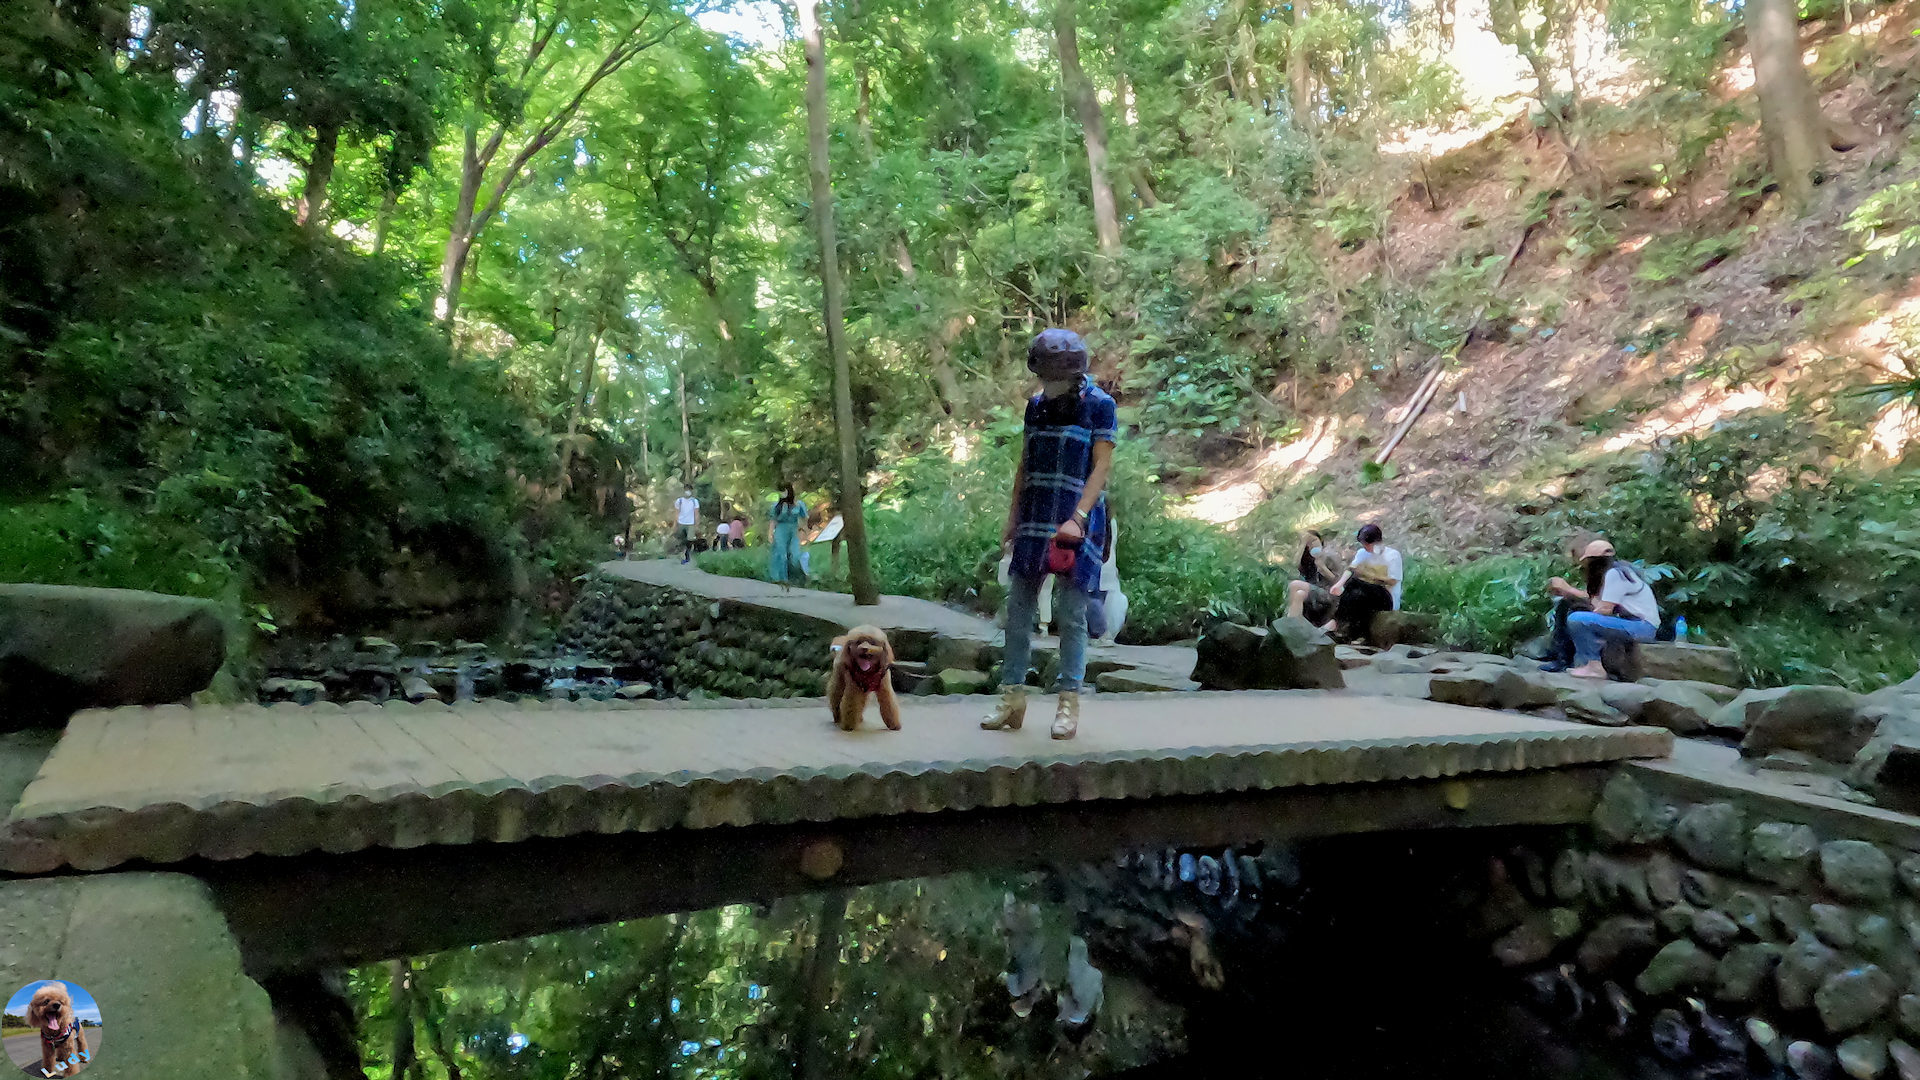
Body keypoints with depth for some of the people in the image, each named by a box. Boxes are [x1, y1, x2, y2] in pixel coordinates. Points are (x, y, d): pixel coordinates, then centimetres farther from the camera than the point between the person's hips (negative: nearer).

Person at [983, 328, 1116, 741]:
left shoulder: (1099, 405, -3)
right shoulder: (1036, 404, 13)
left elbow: (1102, 466, -9)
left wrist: (1077, 518, -20)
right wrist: (1013, 516, 11)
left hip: (1077, 522, -5)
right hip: (1034, 521, 5)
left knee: (1071, 614, -1)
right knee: (1018, 607, 4)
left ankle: (1069, 702, 8)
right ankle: (1012, 698, 12)